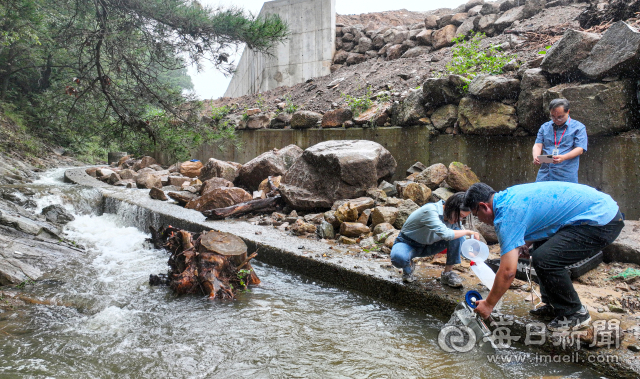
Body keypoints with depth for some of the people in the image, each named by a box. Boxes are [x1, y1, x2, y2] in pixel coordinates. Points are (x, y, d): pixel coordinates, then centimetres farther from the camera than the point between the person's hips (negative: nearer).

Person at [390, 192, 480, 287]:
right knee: (399, 258, -42)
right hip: (407, 244, -6)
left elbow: (463, 247, 1)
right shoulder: (430, 211, -33)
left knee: (457, 230, -17)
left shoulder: (454, 218, -9)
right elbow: (444, 234, -47)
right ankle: (408, 267, -3)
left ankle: (448, 273, -8)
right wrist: (467, 232, -32)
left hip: (428, 246, 6)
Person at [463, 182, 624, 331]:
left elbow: (508, 272, -18)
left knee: (544, 260, -18)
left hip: (602, 221, -11)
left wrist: (488, 305, -6)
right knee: (543, 250, 18)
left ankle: (575, 314, 3)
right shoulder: (510, 195, 11)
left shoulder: (507, 214, -17)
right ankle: (554, 306, 24)